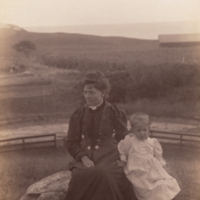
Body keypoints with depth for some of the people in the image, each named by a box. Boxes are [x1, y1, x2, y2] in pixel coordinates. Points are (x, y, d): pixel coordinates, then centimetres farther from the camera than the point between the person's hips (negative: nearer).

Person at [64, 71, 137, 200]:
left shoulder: (115, 113, 9)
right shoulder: (78, 115, 14)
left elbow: (123, 141, 10)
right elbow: (71, 142, 12)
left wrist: (120, 159, -8)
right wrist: (83, 157, -7)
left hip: (109, 159, -2)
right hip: (85, 161, 2)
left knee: (101, 174, -35)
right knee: (79, 175, -32)